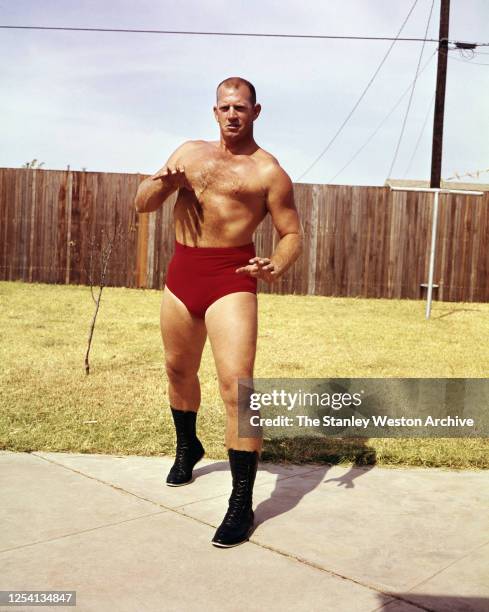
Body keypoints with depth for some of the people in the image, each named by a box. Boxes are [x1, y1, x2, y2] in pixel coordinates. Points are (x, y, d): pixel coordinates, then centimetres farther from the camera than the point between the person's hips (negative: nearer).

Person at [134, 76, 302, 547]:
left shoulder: (268, 171, -1)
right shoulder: (190, 152, 14)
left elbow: (291, 234, -2)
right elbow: (141, 204, 13)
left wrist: (277, 267, -25)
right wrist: (162, 183, -10)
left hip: (230, 278, -6)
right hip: (181, 273, 6)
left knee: (236, 385, -16)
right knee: (179, 369, 21)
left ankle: (241, 504, -7)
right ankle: (187, 448, 48)